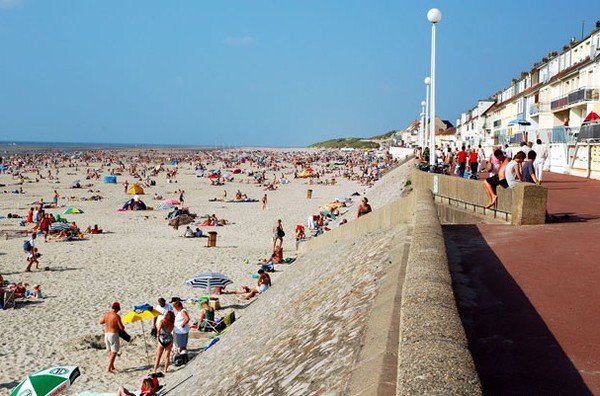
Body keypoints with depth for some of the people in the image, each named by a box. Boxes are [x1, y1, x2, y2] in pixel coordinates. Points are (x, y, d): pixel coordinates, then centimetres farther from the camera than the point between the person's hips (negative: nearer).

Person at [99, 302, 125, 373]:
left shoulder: (106, 314, 2)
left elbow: (99, 322, 19)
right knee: (114, 352, 0)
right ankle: (108, 368, -8)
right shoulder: (116, 316, -17)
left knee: (110, 351, 20)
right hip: (113, 334, -7)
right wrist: (123, 328, 8)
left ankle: (112, 367, 30)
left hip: (106, 334, 7)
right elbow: (122, 328, -15)